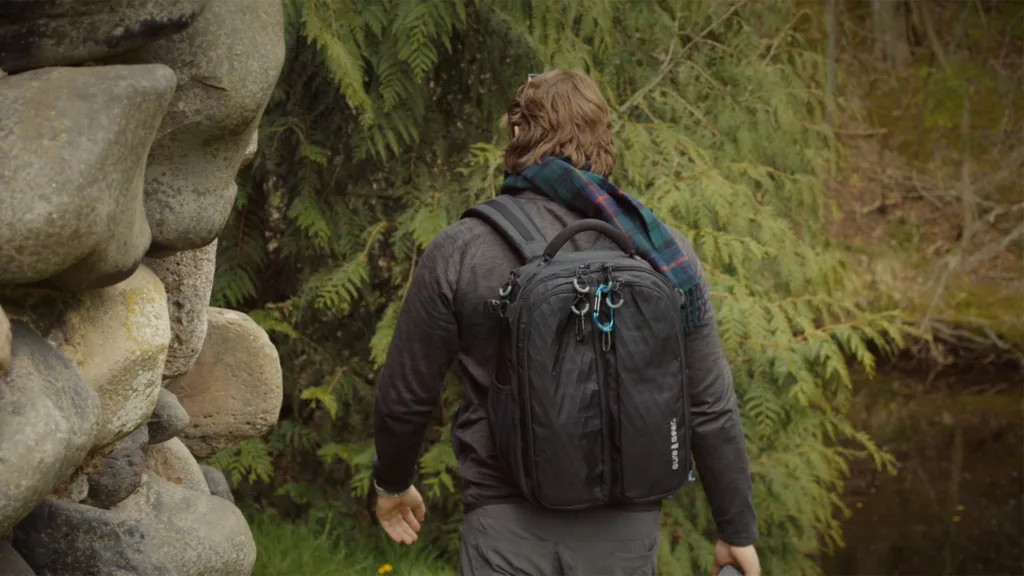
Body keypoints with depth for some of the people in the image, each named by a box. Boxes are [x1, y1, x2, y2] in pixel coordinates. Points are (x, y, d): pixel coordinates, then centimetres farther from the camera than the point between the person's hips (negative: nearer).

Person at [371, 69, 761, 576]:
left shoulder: (459, 253, -6)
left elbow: (404, 398, 3)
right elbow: (711, 410, 0)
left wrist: (392, 482, 22)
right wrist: (737, 531, 12)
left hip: (509, 530, -2)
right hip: (626, 531, 2)